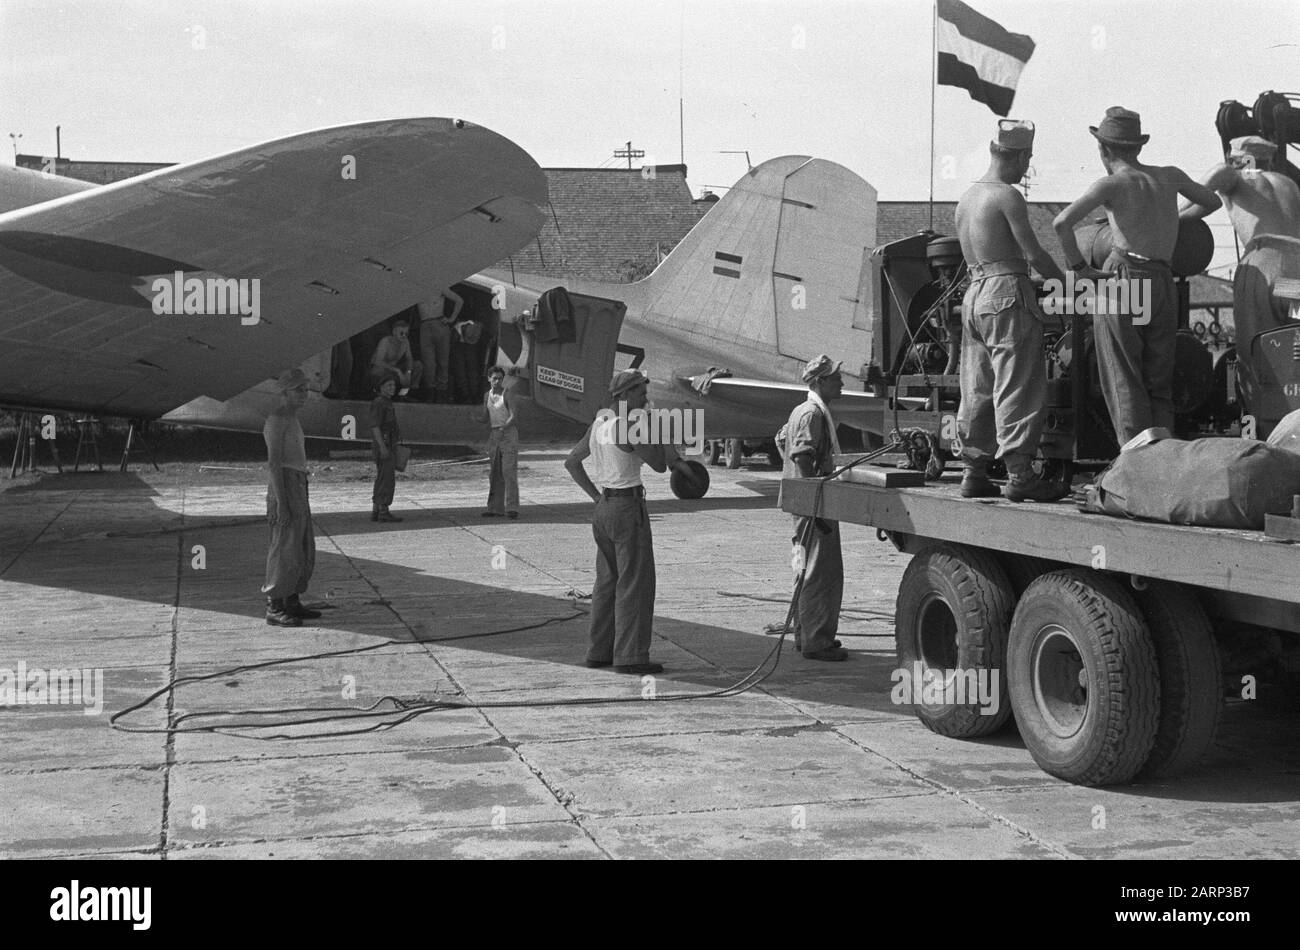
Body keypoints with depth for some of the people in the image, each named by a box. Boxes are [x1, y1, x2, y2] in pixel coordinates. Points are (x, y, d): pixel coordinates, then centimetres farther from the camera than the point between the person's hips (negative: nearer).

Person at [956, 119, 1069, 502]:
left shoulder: (966, 198, 16)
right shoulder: (1008, 196, -10)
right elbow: (1033, 253, -12)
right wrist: (1065, 280, 3)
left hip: (973, 294, 8)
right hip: (1008, 291, -8)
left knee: (978, 391, 10)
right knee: (1018, 387, -7)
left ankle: (974, 473, 12)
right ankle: (1020, 475, -9)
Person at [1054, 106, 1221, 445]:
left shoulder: (1111, 183, -2)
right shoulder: (1170, 176, 13)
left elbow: (1062, 222, -18)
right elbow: (1213, 202, 33)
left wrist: (1078, 267, -7)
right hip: (1163, 287, 4)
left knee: (1125, 387, -1)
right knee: (1159, 388, 11)